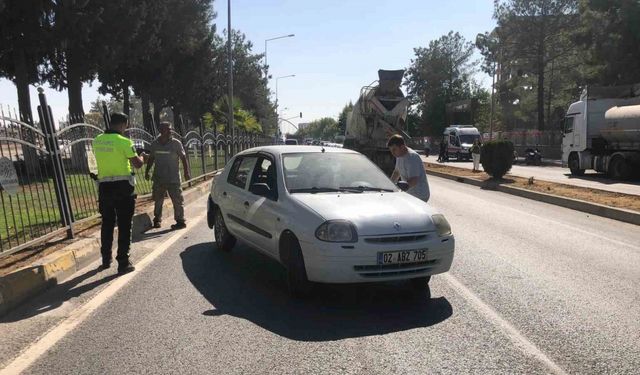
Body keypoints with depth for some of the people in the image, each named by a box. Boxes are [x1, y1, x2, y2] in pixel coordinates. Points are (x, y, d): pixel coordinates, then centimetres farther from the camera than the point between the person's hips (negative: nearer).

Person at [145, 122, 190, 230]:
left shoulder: (176, 143, -4)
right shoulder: (155, 144, 7)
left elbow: (183, 158, -2)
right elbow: (151, 158, 18)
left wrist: (186, 172, -9)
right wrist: (147, 171, 17)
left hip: (173, 179, -4)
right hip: (158, 178, 4)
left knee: (177, 200, -2)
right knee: (158, 199, 10)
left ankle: (180, 221, 6)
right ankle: (157, 219, 24)